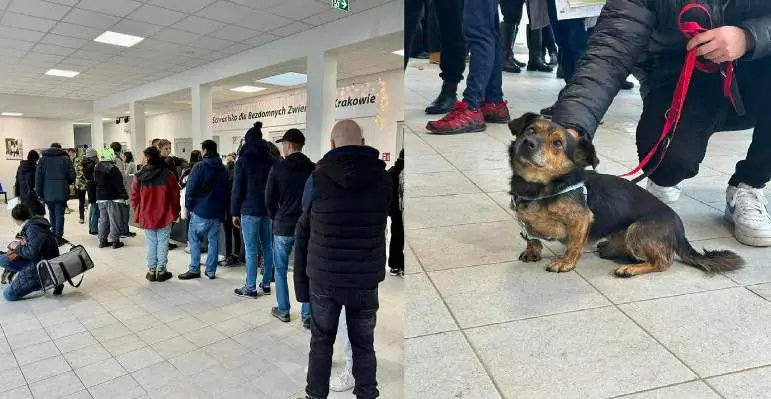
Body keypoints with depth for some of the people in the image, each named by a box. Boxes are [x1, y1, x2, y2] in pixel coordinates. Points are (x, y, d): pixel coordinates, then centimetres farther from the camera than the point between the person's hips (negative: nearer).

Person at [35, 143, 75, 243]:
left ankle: (54, 234, 20)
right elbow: (72, 175, -5)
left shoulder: (43, 159, 7)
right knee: (59, 214, 0)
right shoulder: (65, 159, -1)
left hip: (48, 193, 3)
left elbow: (38, 177, 3)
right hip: (61, 192, -3)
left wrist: (39, 193, 7)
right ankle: (58, 236, -3)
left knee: (52, 214, 15)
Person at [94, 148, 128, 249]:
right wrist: (125, 196, -13)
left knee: (103, 219, 15)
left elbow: (96, 181, 17)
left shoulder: (97, 168, 7)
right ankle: (115, 241, 2)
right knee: (114, 219, -1)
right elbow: (119, 184, -19)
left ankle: (102, 240, 20)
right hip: (112, 198, -8)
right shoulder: (112, 168, -18)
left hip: (100, 197, 8)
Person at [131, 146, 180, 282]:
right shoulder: (168, 174, -10)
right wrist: (175, 212, 7)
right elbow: (175, 195, -5)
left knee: (151, 243, 12)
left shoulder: (140, 176, -5)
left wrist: (138, 213, 12)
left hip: (146, 216, 2)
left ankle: (151, 271, 18)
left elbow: (134, 197, 0)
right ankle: (161, 271, 11)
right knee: (162, 243, 6)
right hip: (164, 216, -2)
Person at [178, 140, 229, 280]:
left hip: (200, 210, -4)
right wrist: (222, 211, 11)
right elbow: (226, 190, 8)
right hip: (217, 211, 4)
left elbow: (190, 188, -10)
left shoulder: (200, 166, -8)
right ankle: (211, 271, 12)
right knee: (213, 240, 9)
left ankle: (194, 269, 8)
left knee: (194, 238, 9)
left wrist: (189, 206, 1)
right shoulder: (223, 169, 7)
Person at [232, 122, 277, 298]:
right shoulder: (270, 160, 8)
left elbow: (237, 188, -6)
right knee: (268, 247, 9)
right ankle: (266, 285, 17)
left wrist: (234, 212, -1)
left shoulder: (243, 161, -5)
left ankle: (250, 288, 4)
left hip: (250, 210, -5)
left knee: (251, 250, -1)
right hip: (268, 209, 5)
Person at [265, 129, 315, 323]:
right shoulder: (314, 169, -4)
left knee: (281, 269, 14)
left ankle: (283, 310, 21)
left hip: (283, 226, -1)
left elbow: (269, 200, -3)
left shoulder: (278, 168, -7)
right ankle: (307, 314, 11)